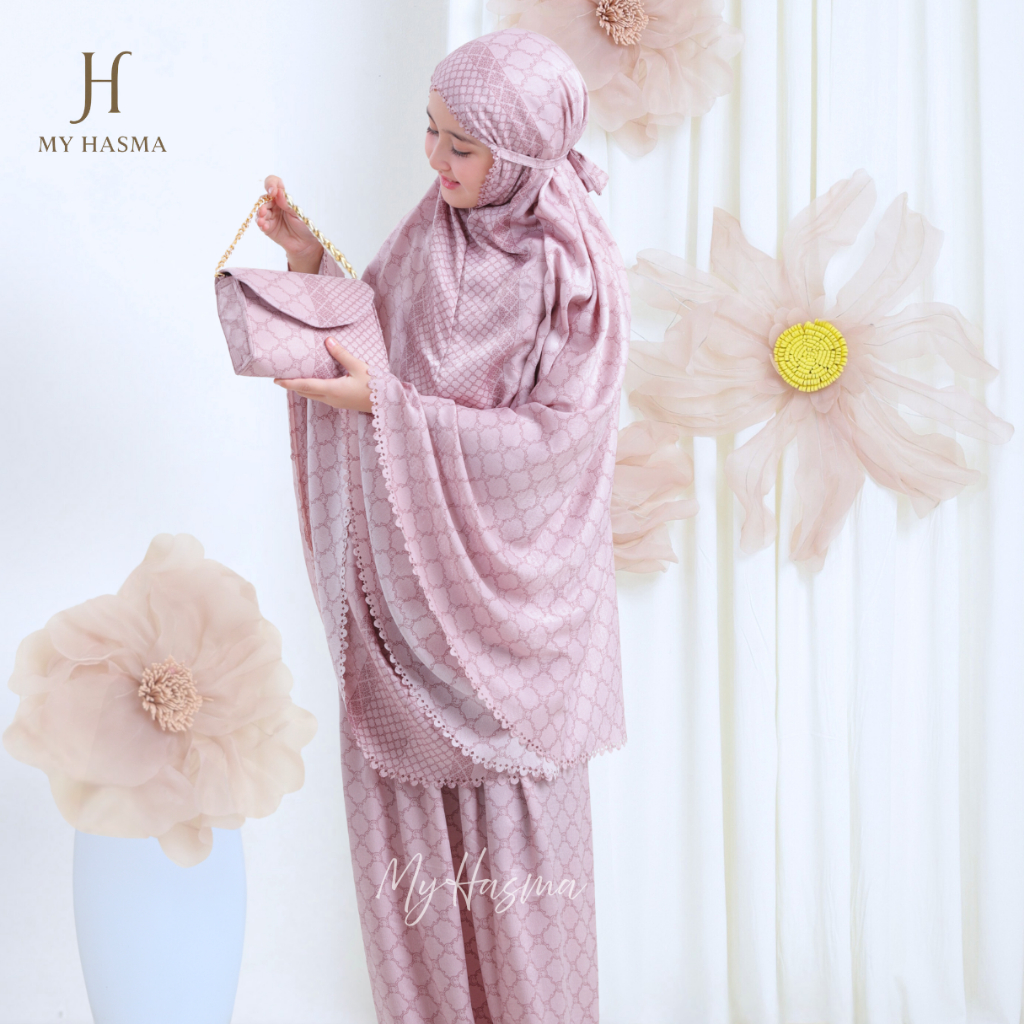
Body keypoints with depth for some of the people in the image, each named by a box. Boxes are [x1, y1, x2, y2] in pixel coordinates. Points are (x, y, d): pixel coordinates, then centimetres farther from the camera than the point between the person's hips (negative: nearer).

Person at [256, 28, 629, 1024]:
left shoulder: (578, 274, -16)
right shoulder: (435, 220, 2)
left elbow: (546, 439, -19)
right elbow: (375, 331, 11)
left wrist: (385, 406, -24)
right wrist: (313, 261, -4)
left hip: (503, 579, -5)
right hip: (405, 564, 5)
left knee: (510, 815, 8)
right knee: (402, 788, 13)